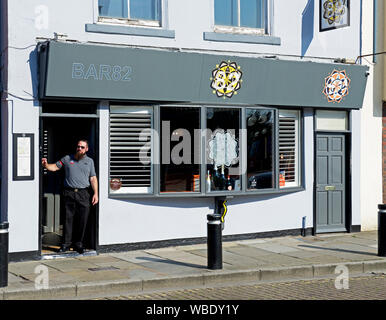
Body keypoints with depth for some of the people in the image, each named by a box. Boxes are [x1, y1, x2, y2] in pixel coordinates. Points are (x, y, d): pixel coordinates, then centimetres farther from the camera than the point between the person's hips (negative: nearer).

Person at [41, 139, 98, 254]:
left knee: (82, 219, -1)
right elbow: (55, 167, 11)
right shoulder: (67, 159, 12)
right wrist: (46, 165, -10)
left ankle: (78, 243, 10)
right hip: (69, 193, 0)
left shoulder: (89, 161, 13)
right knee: (69, 219, -1)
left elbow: (93, 178, 10)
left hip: (83, 194, 0)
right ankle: (67, 243, 6)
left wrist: (95, 193, 1)